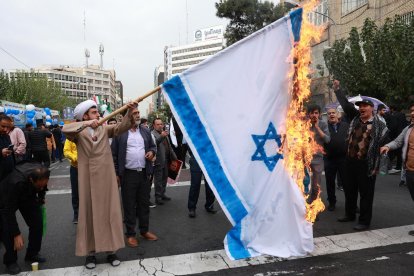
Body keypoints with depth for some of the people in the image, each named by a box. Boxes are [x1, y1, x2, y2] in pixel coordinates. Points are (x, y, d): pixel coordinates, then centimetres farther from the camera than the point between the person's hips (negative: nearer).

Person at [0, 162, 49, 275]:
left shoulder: (42, 174, -30)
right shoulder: (16, 182, -44)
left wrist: (41, 197, 11)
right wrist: (17, 234, -32)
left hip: (28, 195, 4)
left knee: (37, 223, -6)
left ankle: (32, 254, 13)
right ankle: (10, 260, 8)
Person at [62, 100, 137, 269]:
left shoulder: (104, 129, 7)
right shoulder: (79, 133, -1)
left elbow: (121, 127, -8)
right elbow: (65, 129, -20)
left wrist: (129, 113, -24)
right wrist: (85, 124, -33)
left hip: (106, 178, 3)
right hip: (88, 179, -2)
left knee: (110, 212, 7)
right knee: (89, 213, 7)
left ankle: (111, 251, 19)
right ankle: (90, 252, 19)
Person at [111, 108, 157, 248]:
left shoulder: (145, 131, 9)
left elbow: (153, 146, 18)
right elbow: (114, 154, -3)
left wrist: (152, 152, -5)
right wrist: (116, 173, -5)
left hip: (144, 173, 4)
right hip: (128, 174, -4)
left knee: (144, 203, 14)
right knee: (129, 205, 6)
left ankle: (145, 230, 29)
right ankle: (130, 233, 19)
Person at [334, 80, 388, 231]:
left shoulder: (379, 125, -6)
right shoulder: (355, 118, 7)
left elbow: (385, 143, -5)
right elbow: (346, 104, 7)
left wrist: (376, 166, -10)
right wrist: (337, 89, 3)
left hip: (366, 164, -6)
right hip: (350, 161, 6)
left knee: (366, 193, 4)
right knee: (349, 190, 17)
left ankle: (364, 221, 16)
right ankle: (349, 214, 35)